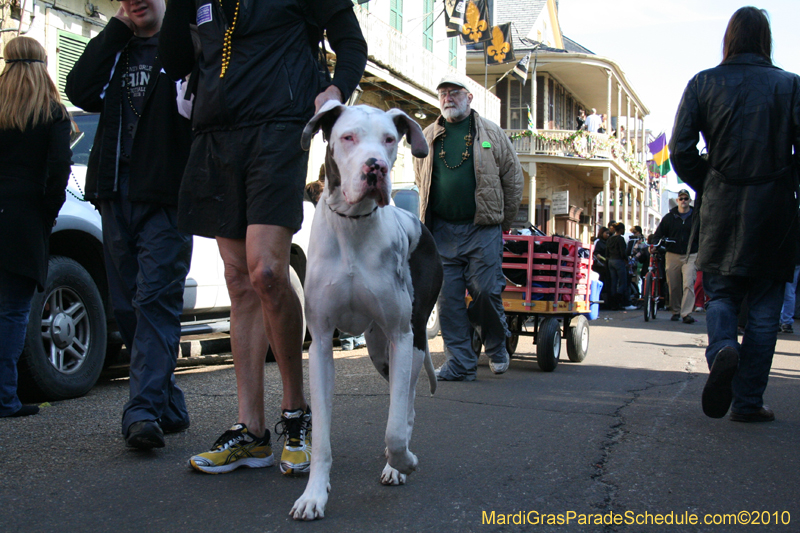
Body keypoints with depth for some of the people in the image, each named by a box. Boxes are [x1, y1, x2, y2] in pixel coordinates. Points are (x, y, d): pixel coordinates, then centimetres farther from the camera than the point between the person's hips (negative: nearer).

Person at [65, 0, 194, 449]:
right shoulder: (113, 50, 20)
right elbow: (81, 92, 2)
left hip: (165, 198, -6)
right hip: (117, 197, 6)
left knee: (155, 300, -13)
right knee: (128, 306, 7)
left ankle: (144, 410, -16)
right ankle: (169, 407, 17)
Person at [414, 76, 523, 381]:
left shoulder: (491, 134, 6)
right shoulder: (427, 138, 13)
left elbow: (513, 179, 9)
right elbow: (422, 184, 23)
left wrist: (504, 222, 10)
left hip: (482, 230, -2)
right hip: (442, 231, 3)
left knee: (485, 291, -7)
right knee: (448, 297, -1)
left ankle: (496, 346, 20)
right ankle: (460, 362, 7)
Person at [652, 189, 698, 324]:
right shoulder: (669, 217, 9)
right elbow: (659, 234, 12)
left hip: (691, 256, -2)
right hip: (673, 255, 2)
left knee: (688, 284, -15)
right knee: (673, 286, 5)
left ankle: (686, 313, -18)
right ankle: (676, 311, 20)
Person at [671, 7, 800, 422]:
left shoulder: (703, 83, 2)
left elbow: (681, 150, -2)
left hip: (721, 206, 1)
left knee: (721, 291, 13)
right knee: (764, 307, 8)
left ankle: (722, 349, -19)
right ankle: (748, 401, 10)